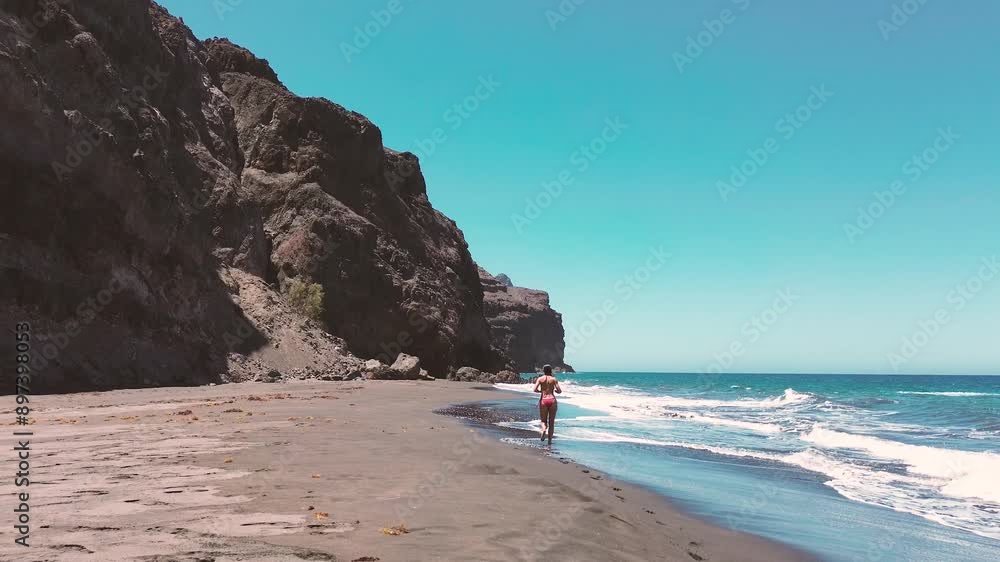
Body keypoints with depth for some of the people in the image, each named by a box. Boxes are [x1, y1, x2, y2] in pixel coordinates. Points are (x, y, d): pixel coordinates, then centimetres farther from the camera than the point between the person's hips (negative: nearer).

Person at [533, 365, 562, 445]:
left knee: (543, 421, 11)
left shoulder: (540, 379, 3)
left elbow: (535, 389, -7)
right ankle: (550, 440, 6)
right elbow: (559, 391, -2)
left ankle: (544, 429, -22)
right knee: (551, 422, 10)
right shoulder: (554, 379, 4)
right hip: (552, 400, 0)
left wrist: (541, 391, 13)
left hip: (543, 400, 0)